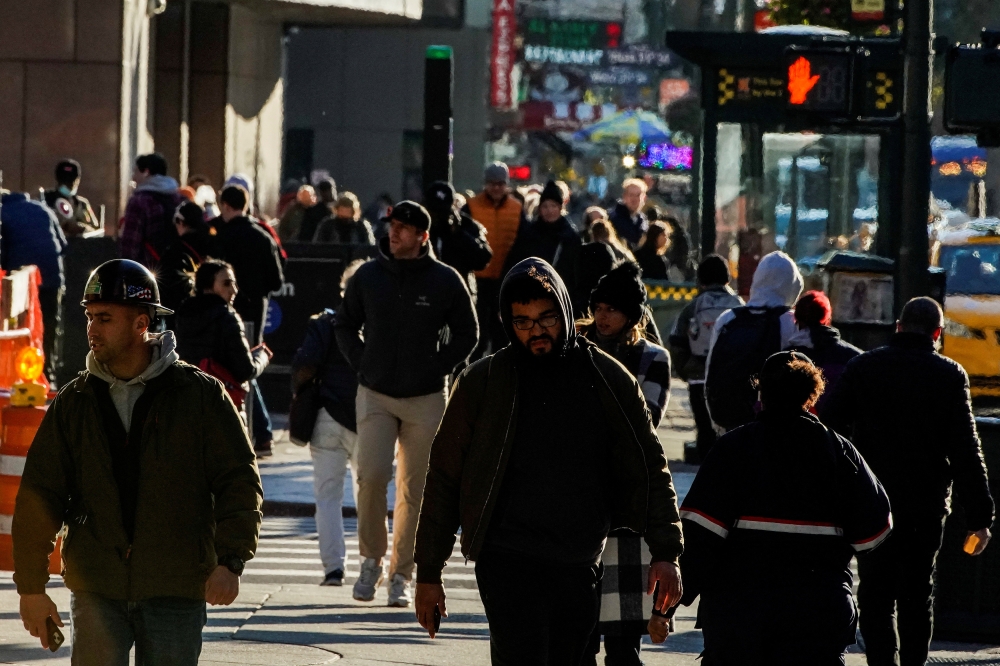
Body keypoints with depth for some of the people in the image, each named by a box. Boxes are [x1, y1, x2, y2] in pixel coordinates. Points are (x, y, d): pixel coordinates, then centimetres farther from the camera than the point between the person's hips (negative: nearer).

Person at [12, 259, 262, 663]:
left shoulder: (200, 396, 0)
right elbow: (39, 496, 7)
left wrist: (230, 559, -14)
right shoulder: (74, 403, 6)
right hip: (95, 589, 1)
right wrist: (31, 586, 4)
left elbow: (239, 482, -1)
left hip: (177, 589, -1)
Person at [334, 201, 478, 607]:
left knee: (415, 489, 3)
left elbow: (466, 334, 8)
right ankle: (372, 558, 5)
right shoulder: (368, 277, 4)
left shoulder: (445, 281, -1)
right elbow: (346, 326, 17)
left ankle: (401, 575, 12)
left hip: (427, 399, -1)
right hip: (375, 395, 1)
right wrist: (362, 364, 4)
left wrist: (437, 369, -2)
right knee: (371, 474, -14)